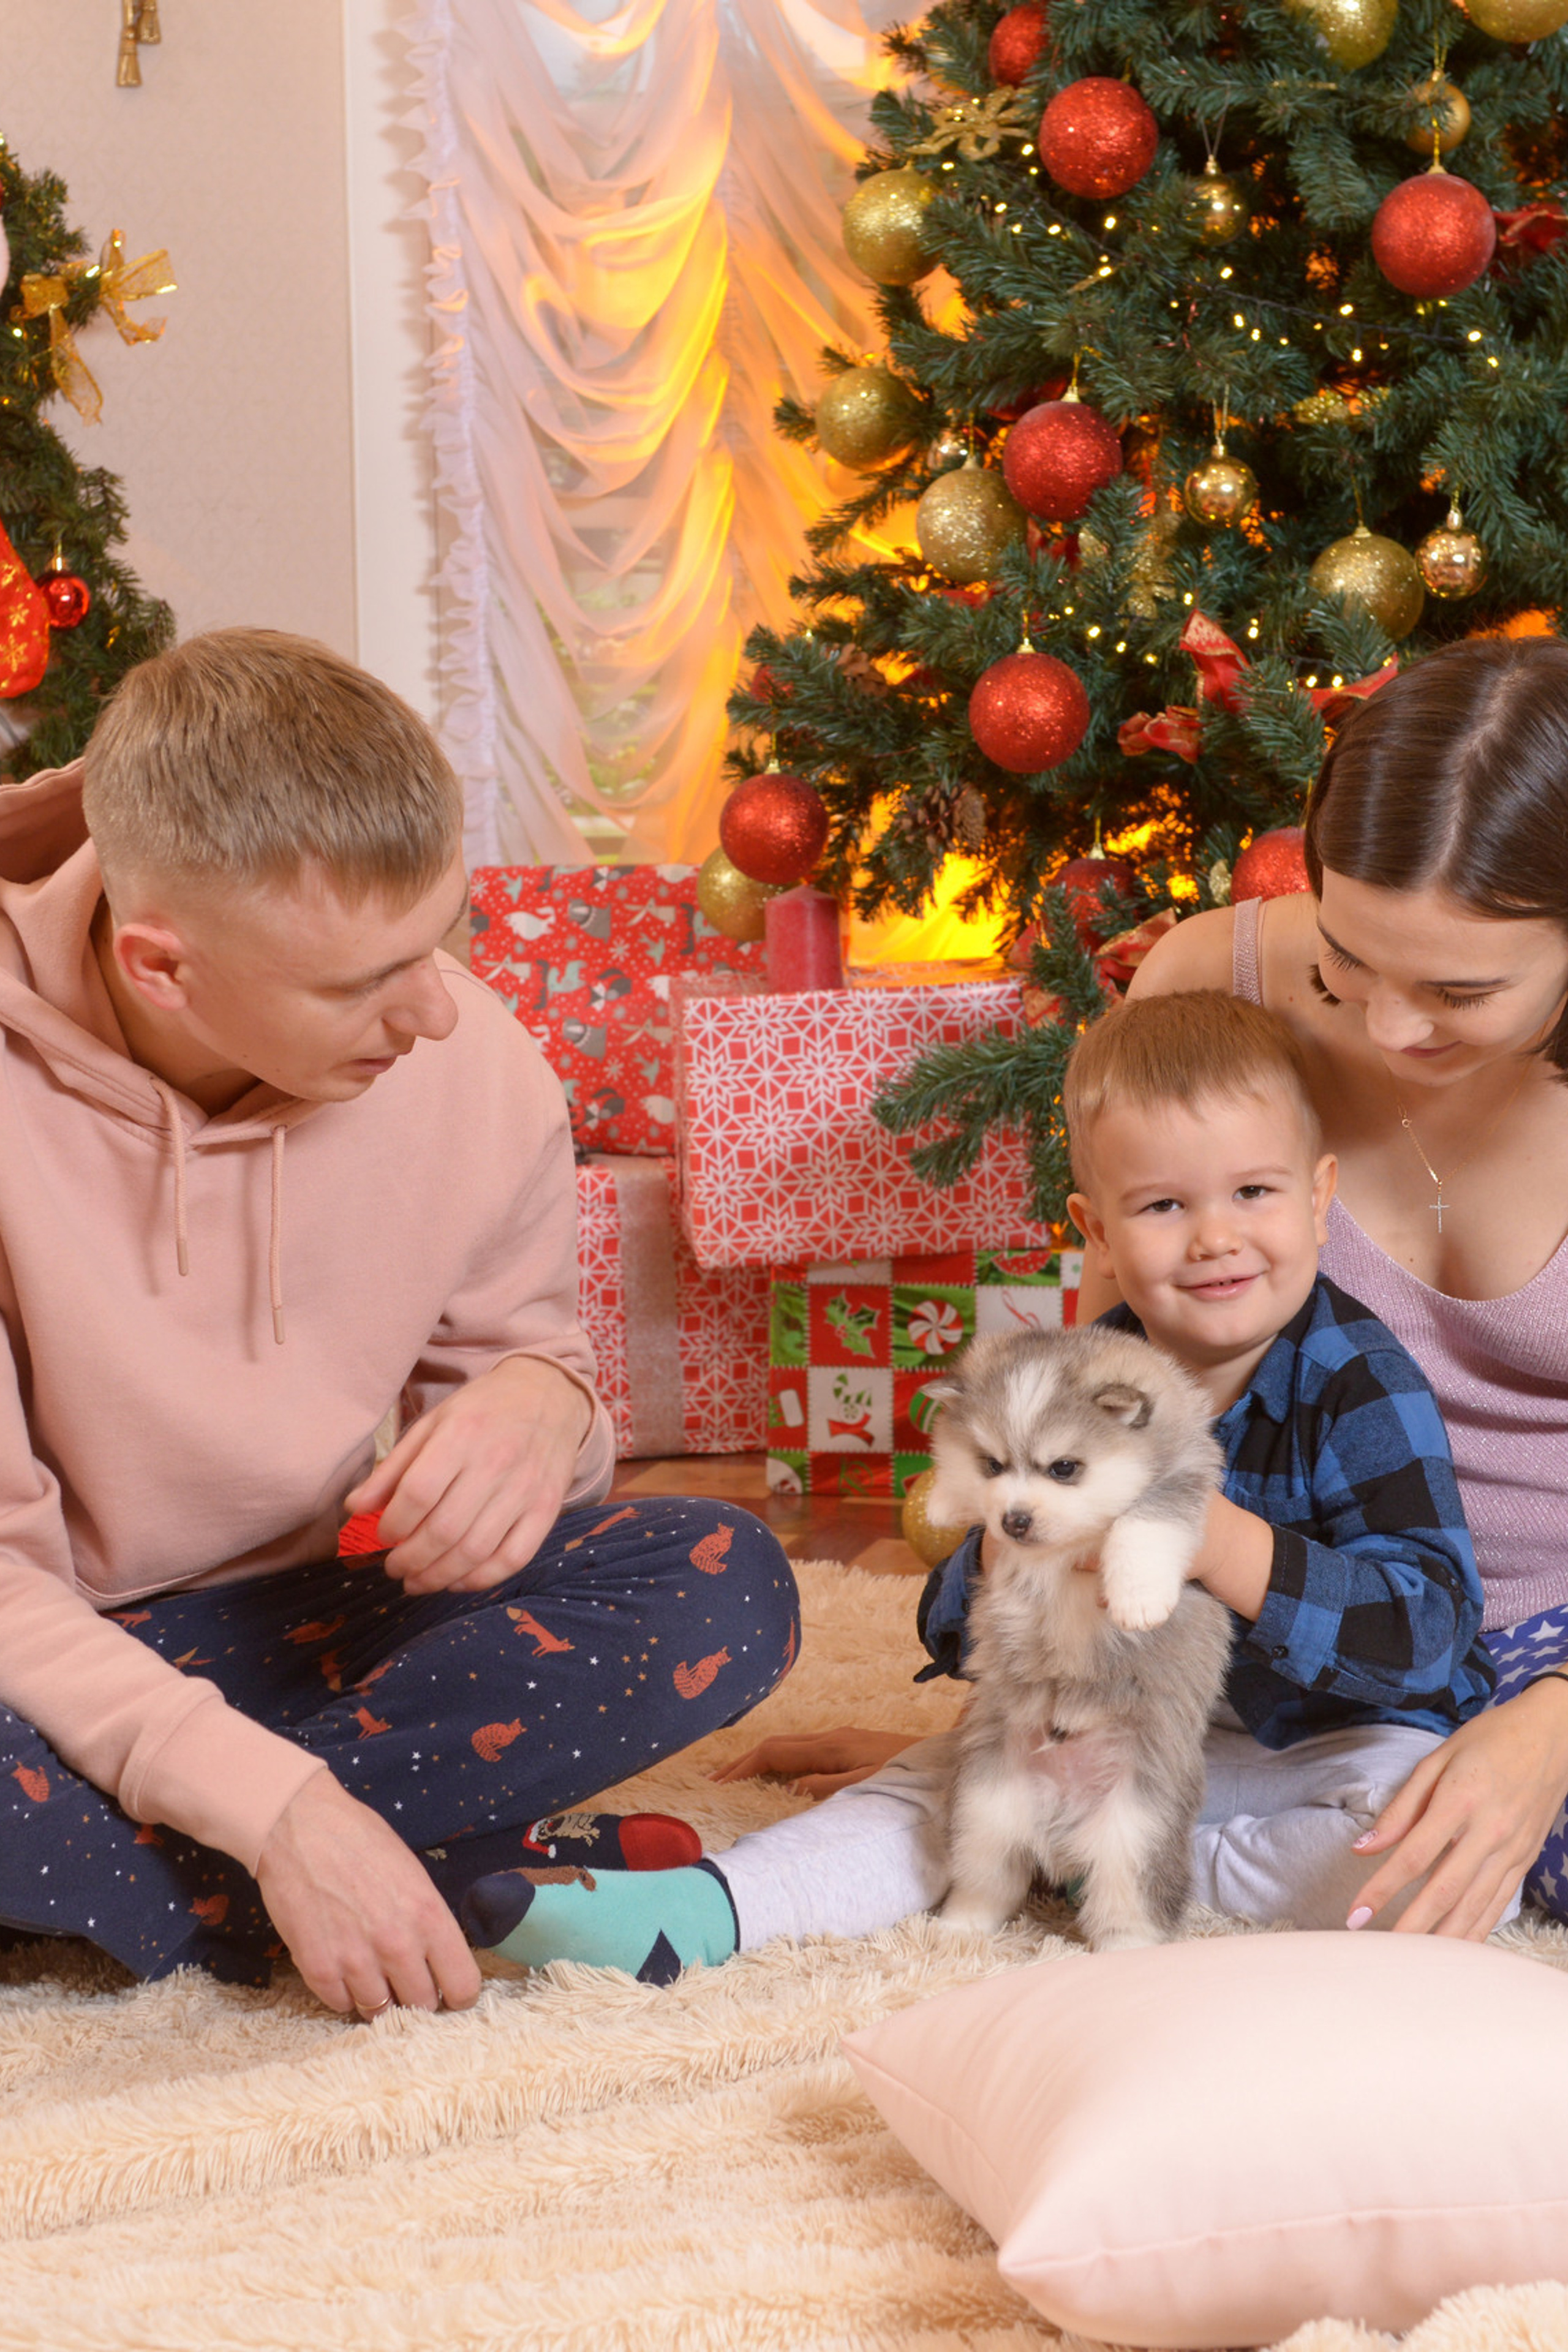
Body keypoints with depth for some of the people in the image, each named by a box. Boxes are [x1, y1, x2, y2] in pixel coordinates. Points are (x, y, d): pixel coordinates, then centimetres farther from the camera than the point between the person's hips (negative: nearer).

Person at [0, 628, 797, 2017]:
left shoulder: (472, 1064, -11)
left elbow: (527, 1355, 4)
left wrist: (542, 1402, -23)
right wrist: (273, 1806, -33)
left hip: (302, 1618, 4)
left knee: (720, 1591, -21)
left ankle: (131, 1882, -21)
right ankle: (470, 1867, -20)